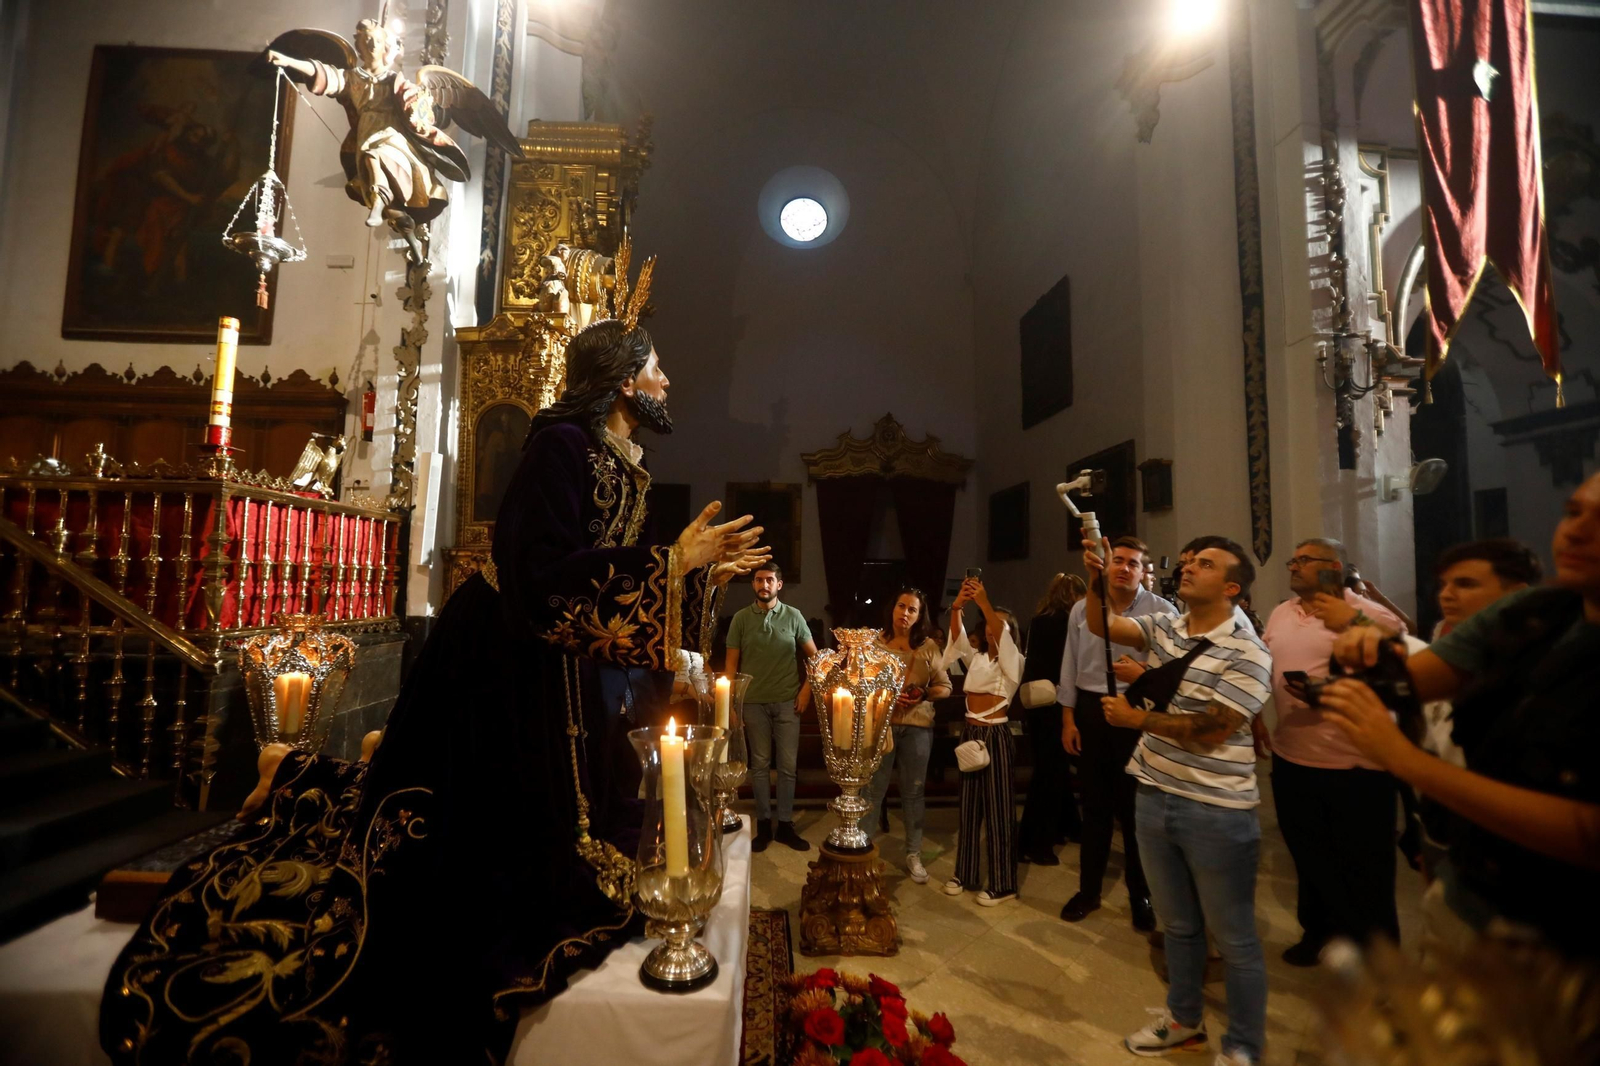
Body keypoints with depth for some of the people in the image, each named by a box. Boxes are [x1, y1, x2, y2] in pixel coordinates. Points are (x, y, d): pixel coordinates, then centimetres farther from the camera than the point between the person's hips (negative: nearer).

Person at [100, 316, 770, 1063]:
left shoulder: (620, 466, 8)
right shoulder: (562, 441, -20)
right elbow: (548, 572, -30)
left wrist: (703, 569, 9)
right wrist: (673, 561, -27)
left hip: (554, 671, 9)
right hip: (504, 666, -9)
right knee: (482, 835, 2)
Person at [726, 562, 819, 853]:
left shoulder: (793, 616, 1)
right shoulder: (741, 618, 1)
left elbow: (814, 656, 6)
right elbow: (732, 662, 2)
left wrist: (806, 689, -1)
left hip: (787, 701, 0)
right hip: (753, 702, 0)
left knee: (788, 765, 5)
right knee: (760, 764, 8)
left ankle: (785, 825, 18)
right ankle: (763, 825, 20)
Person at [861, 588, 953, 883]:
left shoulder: (929, 647, 2)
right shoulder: (874, 641, -1)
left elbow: (945, 687, 5)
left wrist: (924, 694, -13)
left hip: (917, 726, 1)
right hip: (880, 723, -1)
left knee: (914, 791, 11)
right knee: (873, 789, 4)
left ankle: (914, 854, 24)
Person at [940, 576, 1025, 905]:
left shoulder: (1013, 661, -2)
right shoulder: (975, 657, 11)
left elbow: (1001, 636, -21)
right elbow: (958, 636, -5)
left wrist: (984, 603, -35)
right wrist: (957, 607, -24)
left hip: (996, 734, -5)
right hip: (970, 731, 5)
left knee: (998, 806, 1)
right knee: (969, 804, 12)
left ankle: (1003, 884, 11)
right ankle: (966, 873, 23)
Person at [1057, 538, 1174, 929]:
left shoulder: (1162, 612, -7)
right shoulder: (1082, 609, 3)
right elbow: (1070, 667, 6)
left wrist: (1144, 676, -27)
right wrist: (1067, 719, 5)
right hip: (1090, 711, 3)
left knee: (1135, 807, 9)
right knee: (1095, 804, 15)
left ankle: (1140, 895, 30)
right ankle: (1089, 889, 31)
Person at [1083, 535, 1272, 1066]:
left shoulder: (1247, 653, -16)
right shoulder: (1166, 625, 5)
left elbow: (1210, 730, -20)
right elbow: (1101, 625, 3)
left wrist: (1135, 718, -14)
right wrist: (1096, 578, -12)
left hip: (1215, 810, -6)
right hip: (1155, 795, 6)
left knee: (1234, 937, 11)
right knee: (1177, 924, 22)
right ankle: (1184, 1019, 41)